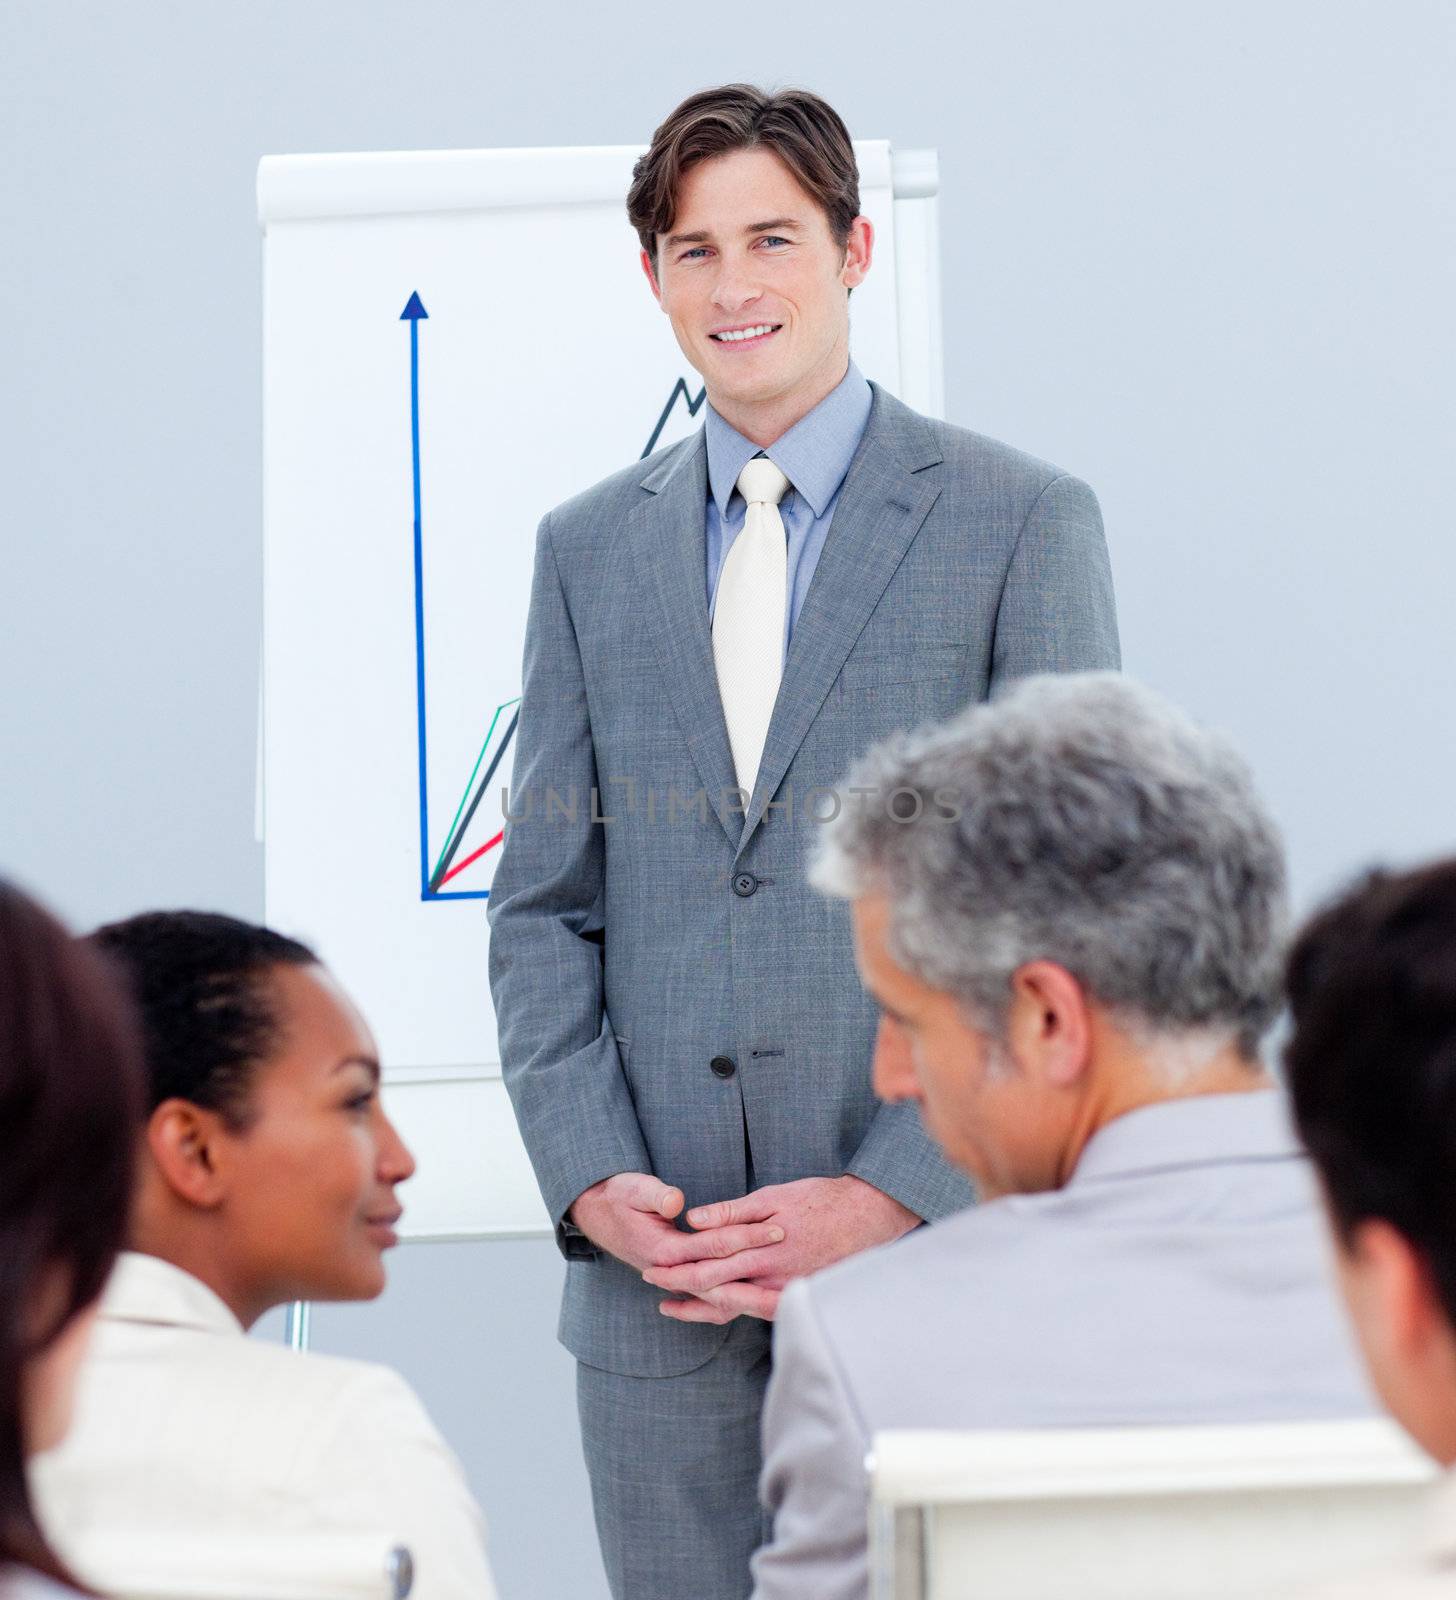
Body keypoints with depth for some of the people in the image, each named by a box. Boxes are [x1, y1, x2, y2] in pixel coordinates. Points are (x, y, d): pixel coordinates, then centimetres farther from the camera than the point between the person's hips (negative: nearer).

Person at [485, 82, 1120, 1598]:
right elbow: (544, 902, 12)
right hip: (654, 1270, 3)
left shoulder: (1021, 520, 0)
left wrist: (899, 1196, -11)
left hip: (929, 1242, -3)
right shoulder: (587, 547, 12)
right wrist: (591, 1178, -4)